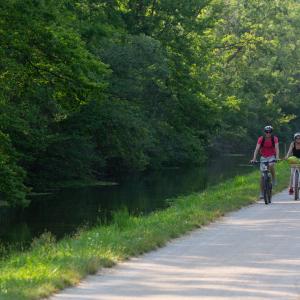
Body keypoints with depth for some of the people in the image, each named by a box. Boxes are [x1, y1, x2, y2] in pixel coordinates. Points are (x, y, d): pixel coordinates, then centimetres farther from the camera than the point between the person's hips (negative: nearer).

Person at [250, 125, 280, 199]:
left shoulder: (275, 139, -15)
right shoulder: (261, 139, -16)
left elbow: (277, 148, -26)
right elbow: (257, 148, -24)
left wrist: (277, 157, -42)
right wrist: (254, 158, -36)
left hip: (271, 156, -1)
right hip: (263, 157, 1)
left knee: (271, 165, -35)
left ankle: (274, 179, -10)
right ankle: (261, 192, 3)